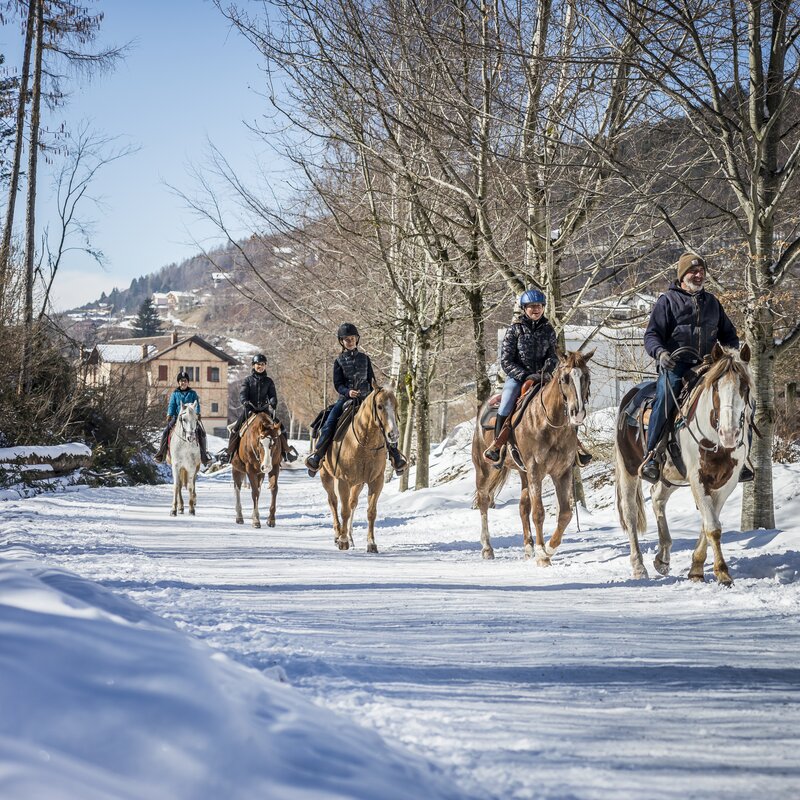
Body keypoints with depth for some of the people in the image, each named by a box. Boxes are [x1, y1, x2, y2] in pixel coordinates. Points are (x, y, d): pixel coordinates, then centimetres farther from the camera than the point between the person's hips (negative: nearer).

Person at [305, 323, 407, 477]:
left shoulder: (364, 358, 11)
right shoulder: (339, 361, 5)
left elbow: (371, 380, 13)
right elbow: (337, 384, -1)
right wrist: (348, 392, -21)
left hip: (365, 398, 1)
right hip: (345, 398, -1)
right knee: (329, 423, -20)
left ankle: (395, 454, -4)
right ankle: (316, 457, -15)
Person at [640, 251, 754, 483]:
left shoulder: (712, 302, 21)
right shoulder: (667, 300, 5)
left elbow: (728, 334, 28)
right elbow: (652, 335, 0)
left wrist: (732, 351, 6)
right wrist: (660, 352, -22)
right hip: (675, 365, -5)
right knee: (665, 397, -35)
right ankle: (650, 456, -29)